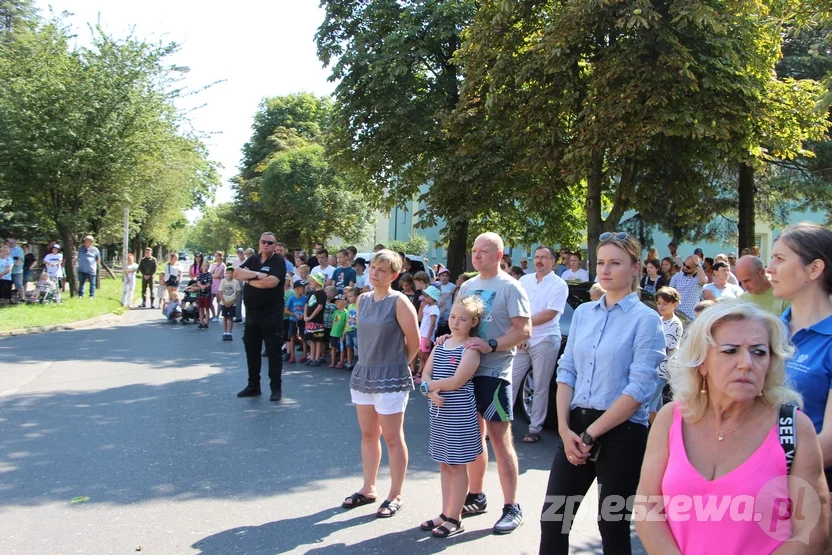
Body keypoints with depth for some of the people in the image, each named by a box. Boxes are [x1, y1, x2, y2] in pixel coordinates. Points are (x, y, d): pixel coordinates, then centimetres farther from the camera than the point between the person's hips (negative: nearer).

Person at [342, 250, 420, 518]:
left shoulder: (399, 302, -13)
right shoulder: (362, 300, 6)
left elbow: (414, 342, -9)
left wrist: (396, 365, 2)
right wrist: (371, 362, 12)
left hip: (390, 378, -7)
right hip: (363, 373, 7)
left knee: (392, 437, 3)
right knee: (368, 434, 16)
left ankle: (395, 496, 14)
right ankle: (368, 489, 29)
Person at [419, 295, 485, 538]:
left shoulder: (471, 349, -11)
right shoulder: (441, 343, 9)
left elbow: (456, 381, -20)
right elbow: (426, 373, 5)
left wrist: (428, 385, -9)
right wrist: (431, 392, -15)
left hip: (459, 413, -7)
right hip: (438, 411, 7)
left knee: (458, 466, 3)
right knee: (444, 463, 14)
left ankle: (455, 519, 12)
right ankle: (445, 513, 24)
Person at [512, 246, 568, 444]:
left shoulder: (559, 285, -5)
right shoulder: (524, 280, 9)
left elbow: (549, 314, -14)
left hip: (545, 341, -4)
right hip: (521, 340, 4)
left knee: (540, 388, 3)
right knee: (511, 382, 5)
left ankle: (535, 429, 10)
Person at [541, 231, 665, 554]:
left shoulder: (646, 319, -8)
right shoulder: (583, 313, 9)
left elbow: (639, 389, -15)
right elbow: (567, 371, 9)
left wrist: (590, 434, -14)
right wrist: (564, 428, -4)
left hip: (621, 433, -5)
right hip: (576, 427, 5)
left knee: (613, 526, 9)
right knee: (552, 519, 8)